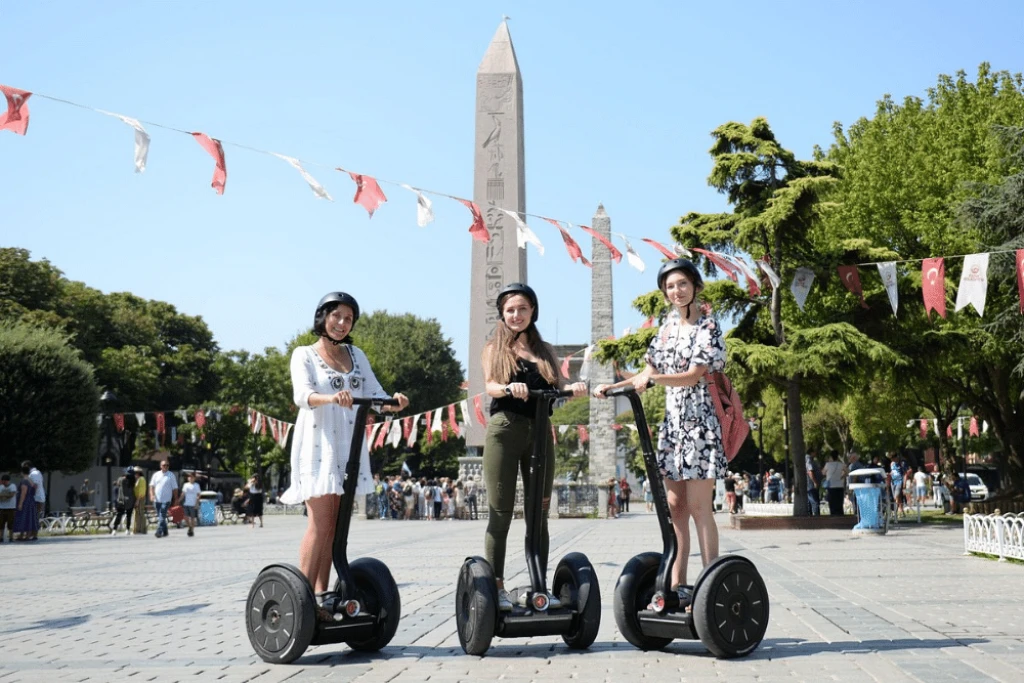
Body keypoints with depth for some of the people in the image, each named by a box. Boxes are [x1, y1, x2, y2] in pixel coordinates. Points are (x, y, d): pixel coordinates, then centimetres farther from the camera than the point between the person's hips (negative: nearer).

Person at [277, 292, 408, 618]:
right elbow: (302, 394, -15)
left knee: (334, 525, 4)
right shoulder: (304, 354, 2)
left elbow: (375, 393, 6)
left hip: (349, 444, 5)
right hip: (318, 444, -5)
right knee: (320, 523, -11)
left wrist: (392, 402, -17)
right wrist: (331, 398, -36)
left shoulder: (356, 355, 16)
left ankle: (321, 597, 7)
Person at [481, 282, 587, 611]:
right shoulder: (494, 348, 11)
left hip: (540, 432, 3)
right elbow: (489, 386, -5)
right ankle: (496, 587, 4)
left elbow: (556, 392, 12)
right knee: (501, 512, -2)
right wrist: (509, 388, -27)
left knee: (539, 512, 5)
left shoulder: (545, 350, 19)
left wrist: (573, 390, -10)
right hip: (504, 430, -3)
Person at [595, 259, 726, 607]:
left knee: (698, 506, -9)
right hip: (673, 421, 7)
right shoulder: (669, 326, 15)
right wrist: (612, 387, 6)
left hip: (700, 422, -7)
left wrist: (652, 379, -27)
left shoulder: (707, 326, -4)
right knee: (675, 505, 5)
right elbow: (649, 373, 17)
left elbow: (694, 375, -15)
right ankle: (677, 585, 9)